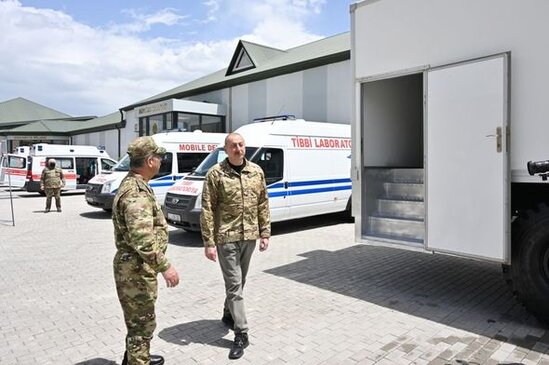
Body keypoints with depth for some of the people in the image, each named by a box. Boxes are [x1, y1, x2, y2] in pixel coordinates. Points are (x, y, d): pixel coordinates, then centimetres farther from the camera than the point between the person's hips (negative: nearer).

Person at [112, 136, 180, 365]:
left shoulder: (133, 184, 10)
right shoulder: (136, 192, -24)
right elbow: (142, 239, -31)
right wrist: (165, 266, -26)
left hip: (137, 267, 11)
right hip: (136, 269, -11)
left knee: (139, 321, 26)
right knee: (142, 323, 4)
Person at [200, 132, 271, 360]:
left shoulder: (256, 171, 5)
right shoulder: (216, 173, -9)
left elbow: (263, 204, 9)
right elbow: (207, 210, -10)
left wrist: (265, 233, 6)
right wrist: (208, 242, -13)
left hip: (249, 237, 5)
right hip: (226, 238, -5)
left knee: (239, 281, 19)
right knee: (234, 284, -1)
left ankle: (228, 314, 42)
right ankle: (241, 334, 9)